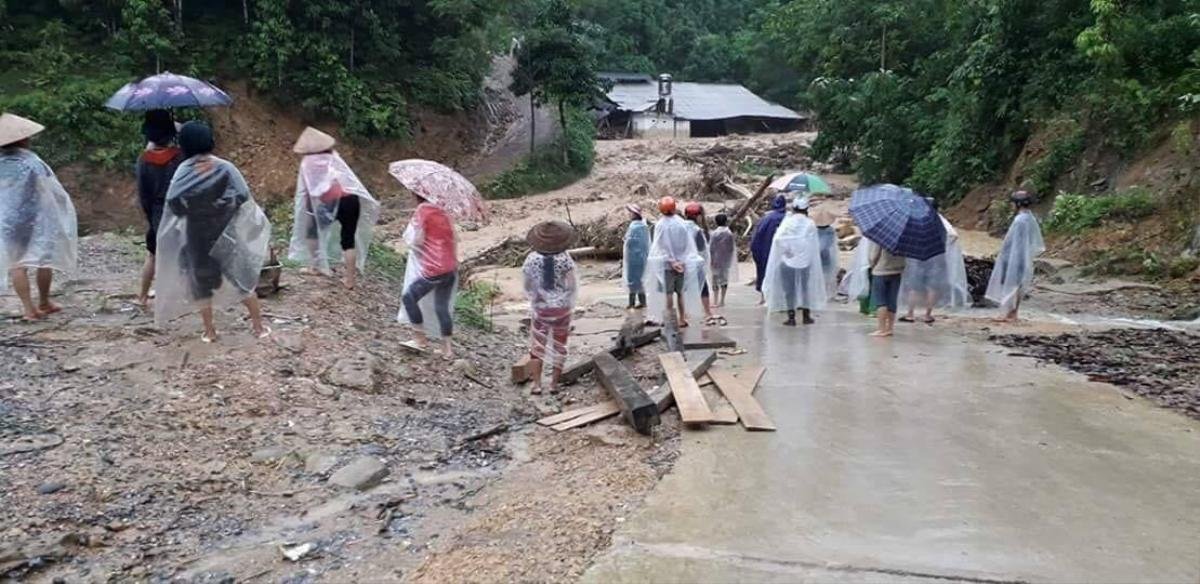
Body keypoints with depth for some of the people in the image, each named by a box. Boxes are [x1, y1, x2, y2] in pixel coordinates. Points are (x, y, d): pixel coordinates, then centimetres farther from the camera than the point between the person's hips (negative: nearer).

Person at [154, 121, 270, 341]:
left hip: (197, 235, 0)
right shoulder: (225, 168, -10)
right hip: (226, 233, 0)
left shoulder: (184, 172, -9)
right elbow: (243, 197, -13)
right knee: (242, 278, 13)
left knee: (201, 282, 15)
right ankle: (258, 325, 16)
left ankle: (209, 330, 21)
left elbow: (173, 205, -14)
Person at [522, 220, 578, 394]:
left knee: (537, 345, 13)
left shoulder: (532, 259, -8)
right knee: (558, 345, 13)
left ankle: (537, 384, 10)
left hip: (540, 308, 1)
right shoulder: (564, 258, -13)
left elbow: (527, 287, -2)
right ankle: (554, 383, 15)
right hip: (561, 308, -1)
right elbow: (572, 285, -14)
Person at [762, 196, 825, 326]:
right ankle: (806, 316, 17)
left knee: (789, 289, 4)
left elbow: (779, 239, -16)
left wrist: (787, 251, -3)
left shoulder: (787, 222, -7)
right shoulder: (810, 224, -3)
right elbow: (815, 246, -1)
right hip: (805, 262, 1)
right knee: (805, 288, 14)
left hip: (787, 262, -1)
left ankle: (791, 317, 2)